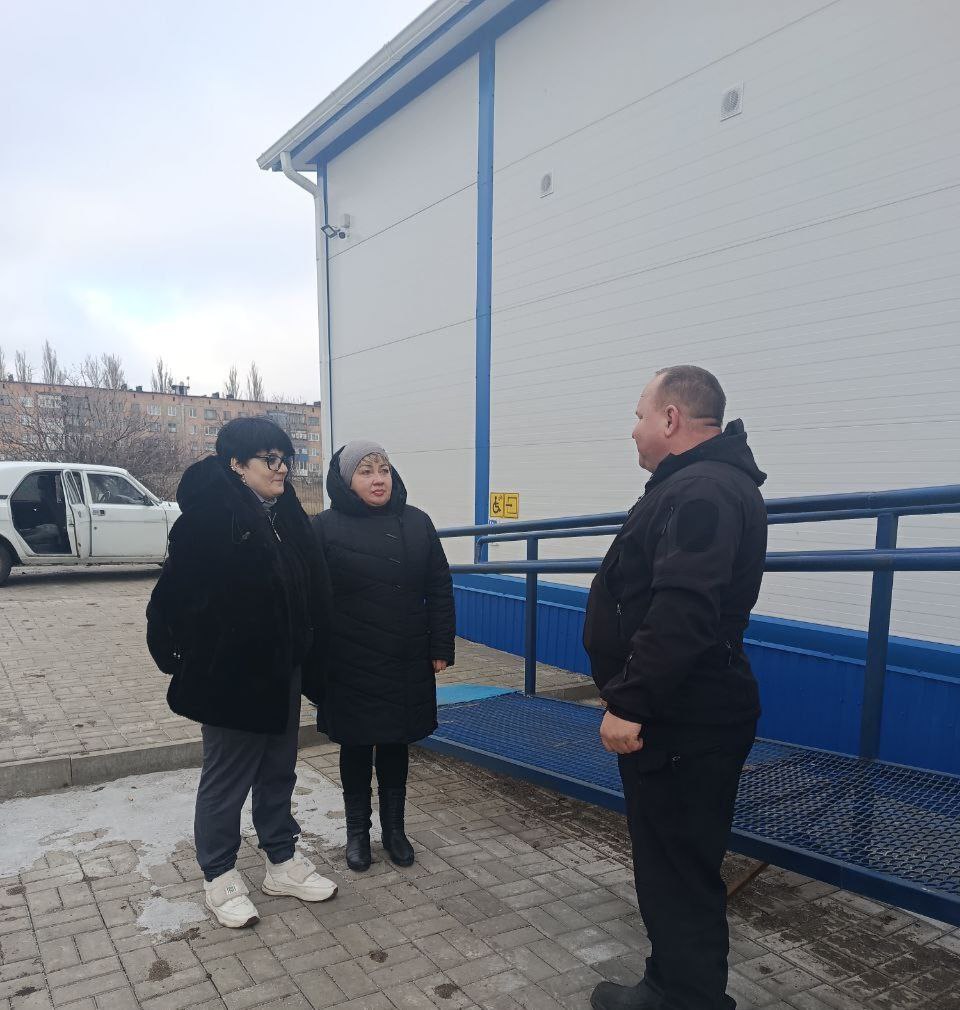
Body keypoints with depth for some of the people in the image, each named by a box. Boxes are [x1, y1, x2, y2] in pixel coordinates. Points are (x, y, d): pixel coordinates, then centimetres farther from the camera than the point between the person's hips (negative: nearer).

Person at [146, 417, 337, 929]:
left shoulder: (286, 514, 4)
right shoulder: (211, 516, -19)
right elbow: (177, 593, -19)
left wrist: (306, 658, 9)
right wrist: (183, 653, -12)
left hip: (282, 671, 7)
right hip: (231, 675, -7)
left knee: (278, 772, 20)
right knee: (226, 780, 11)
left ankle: (282, 863, 36)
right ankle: (220, 879, 29)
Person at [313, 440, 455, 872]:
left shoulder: (416, 523, 1)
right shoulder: (326, 527, -7)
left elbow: (439, 588, 3)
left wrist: (441, 647, 0)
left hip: (406, 663, 2)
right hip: (350, 665, -2)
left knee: (396, 744, 15)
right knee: (355, 747, 12)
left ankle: (395, 828, 32)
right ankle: (358, 831, 30)